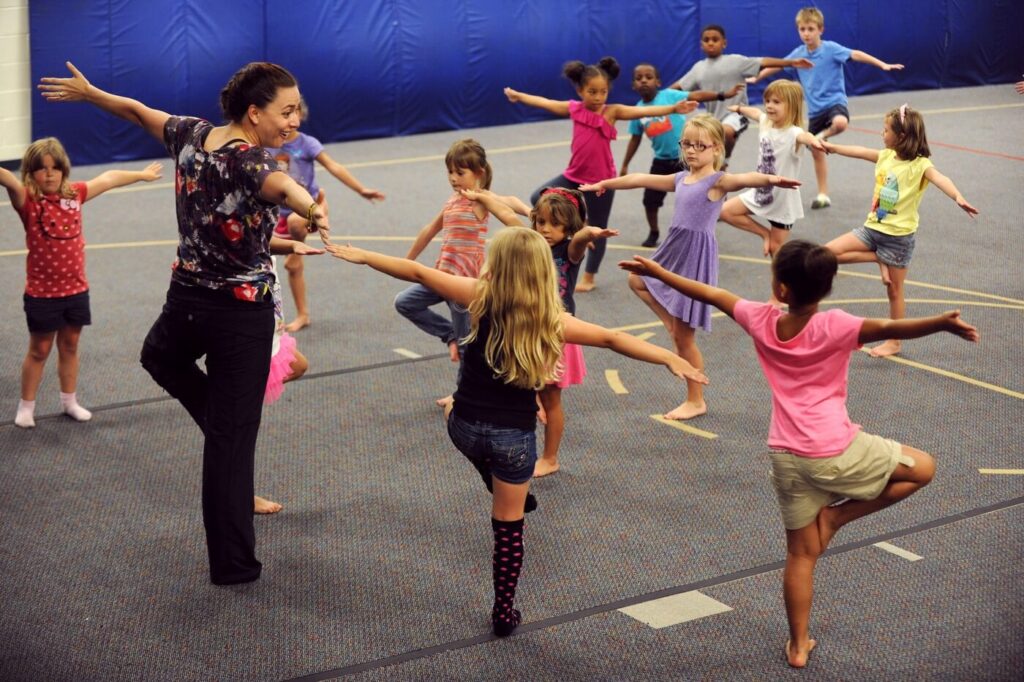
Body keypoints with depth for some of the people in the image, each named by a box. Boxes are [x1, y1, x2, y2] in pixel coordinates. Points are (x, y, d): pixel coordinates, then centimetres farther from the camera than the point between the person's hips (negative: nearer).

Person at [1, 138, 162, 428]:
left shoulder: (74, 194, 0)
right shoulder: (28, 201, -14)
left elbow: (108, 179, 15)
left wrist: (141, 175, 28)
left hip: (76, 289, 4)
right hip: (42, 293, -4)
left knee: (70, 346, 16)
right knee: (39, 351, 8)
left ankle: (69, 401, 31)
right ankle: (26, 406, 22)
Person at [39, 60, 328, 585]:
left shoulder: (190, 135, -3)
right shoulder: (249, 162, -23)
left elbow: (137, 111, 15)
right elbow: (280, 185, -48)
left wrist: (87, 92, 34)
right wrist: (312, 210, -70)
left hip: (186, 301, 6)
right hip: (242, 315, -6)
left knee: (159, 355, 41)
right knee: (232, 437, 4)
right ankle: (234, 562, 13)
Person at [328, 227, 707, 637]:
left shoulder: (480, 297, -9)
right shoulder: (552, 319, -9)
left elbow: (417, 272, -4)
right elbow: (612, 339, -9)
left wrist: (362, 257, 7)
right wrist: (670, 359, -4)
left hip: (464, 427, 1)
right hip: (514, 437, -1)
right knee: (509, 528, 14)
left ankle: (514, 495, 55)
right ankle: (504, 613, 22)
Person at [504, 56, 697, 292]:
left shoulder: (612, 111, -12)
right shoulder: (574, 108, -1)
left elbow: (642, 111, -24)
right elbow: (545, 103, 13)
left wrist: (673, 108, -36)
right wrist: (518, 95, 24)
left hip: (601, 180, -4)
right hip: (574, 176, 4)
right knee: (539, 199, -2)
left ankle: (588, 277, 21)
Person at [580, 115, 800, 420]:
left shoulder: (718, 181, -13)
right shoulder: (681, 179, 11)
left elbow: (744, 179, -35)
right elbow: (639, 179, 22)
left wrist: (769, 179, -56)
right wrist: (604, 184, 34)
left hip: (697, 257, -8)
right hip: (674, 250, 8)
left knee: (684, 337, 0)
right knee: (637, 281, 29)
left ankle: (696, 401, 15)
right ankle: (673, 324, 30)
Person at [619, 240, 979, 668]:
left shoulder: (761, 322, -1)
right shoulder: (833, 327, -15)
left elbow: (711, 294, 11)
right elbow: (890, 328, -30)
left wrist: (656, 272, 23)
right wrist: (942, 323, -42)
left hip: (786, 457, 5)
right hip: (836, 452, -5)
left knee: (801, 553, 18)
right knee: (922, 468, 15)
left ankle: (798, 646, 23)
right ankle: (836, 516, 9)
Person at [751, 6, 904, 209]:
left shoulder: (831, 48, -12)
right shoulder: (798, 54, 3)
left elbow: (856, 54, -22)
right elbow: (776, 65, 18)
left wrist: (883, 65, -33)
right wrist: (756, 78, 29)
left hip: (834, 101, -5)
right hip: (815, 109, 5)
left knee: (840, 123, -40)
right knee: (816, 152, 8)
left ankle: (824, 136, -5)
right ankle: (823, 195, 20)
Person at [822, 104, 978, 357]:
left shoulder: (920, 165, -17)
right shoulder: (886, 156, 4)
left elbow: (940, 179, -35)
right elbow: (860, 152, 20)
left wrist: (958, 197, -55)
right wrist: (831, 147, 32)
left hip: (899, 235, -6)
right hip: (873, 228, 6)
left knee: (894, 291, 5)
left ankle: (894, 342, 19)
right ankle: (879, 260, 3)